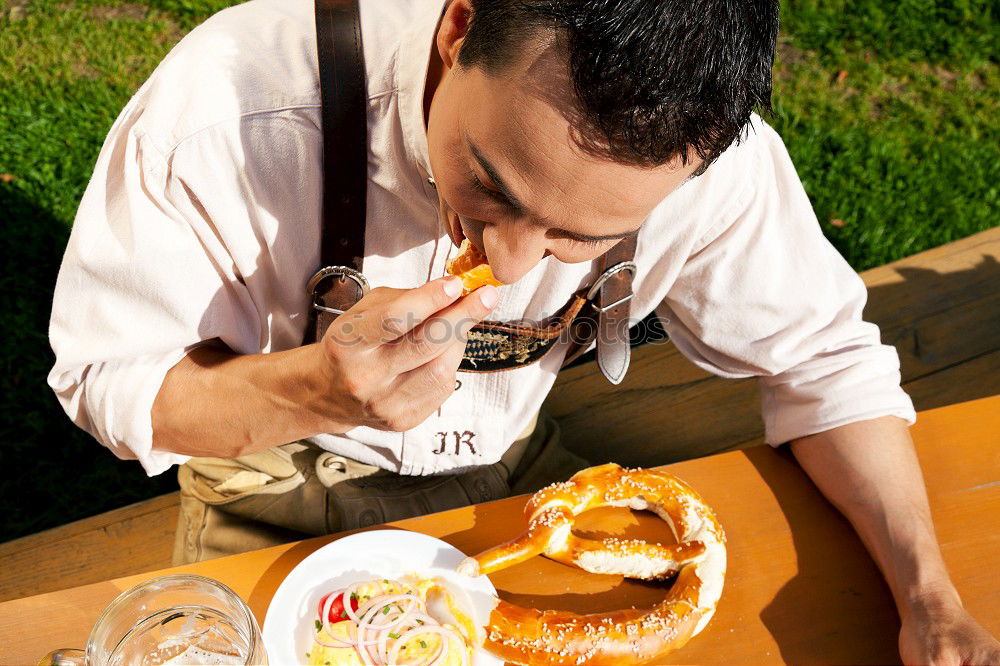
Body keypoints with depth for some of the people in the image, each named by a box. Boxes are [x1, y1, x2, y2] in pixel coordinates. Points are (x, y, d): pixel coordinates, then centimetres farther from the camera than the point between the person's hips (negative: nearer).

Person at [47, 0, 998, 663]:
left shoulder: (707, 147, -26)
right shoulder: (223, 116, -34)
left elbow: (820, 355, -11)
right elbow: (103, 378, -22)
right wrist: (318, 391, -41)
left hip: (506, 465, 2)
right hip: (278, 480, -1)